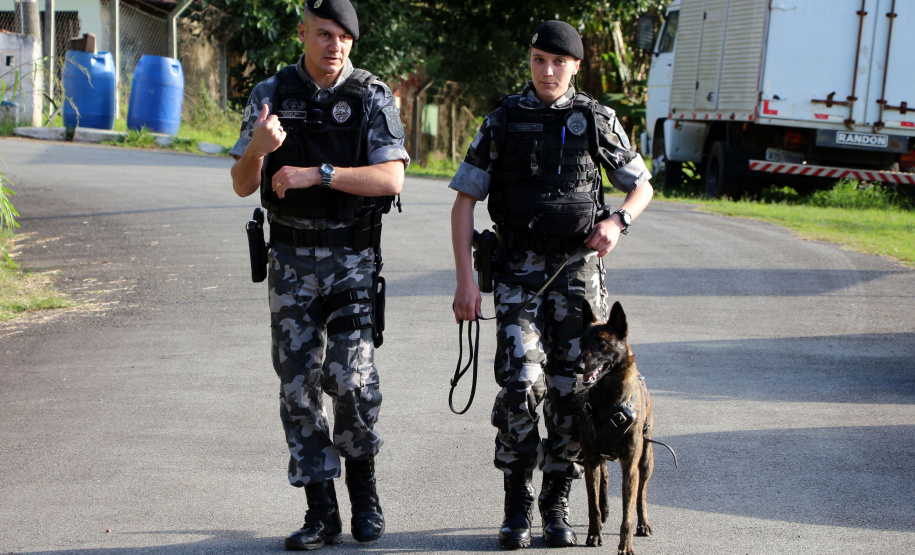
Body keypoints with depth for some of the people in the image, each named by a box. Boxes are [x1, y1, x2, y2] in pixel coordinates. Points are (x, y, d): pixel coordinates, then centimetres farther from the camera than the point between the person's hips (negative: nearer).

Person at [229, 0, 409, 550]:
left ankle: (364, 488, 11)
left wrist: (316, 174, -22)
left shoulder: (373, 97, -3)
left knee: (351, 374, -14)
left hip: (353, 259, -2)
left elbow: (391, 178, -14)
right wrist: (258, 148, -20)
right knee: (299, 383, 1)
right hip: (292, 261, 3)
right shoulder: (271, 95, 4)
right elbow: (242, 185, 1)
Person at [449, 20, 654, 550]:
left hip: (578, 271, 1)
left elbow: (642, 185, 14)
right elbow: (465, 201, 3)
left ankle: (557, 503, 16)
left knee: (571, 392, 1)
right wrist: (466, 280, -6)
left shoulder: (597, 120, 4)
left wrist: (618, 221, -9)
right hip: (519, 271, -1)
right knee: (521, 383, -14)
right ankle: (518, 503, 0)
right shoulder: (504, 121, 2)